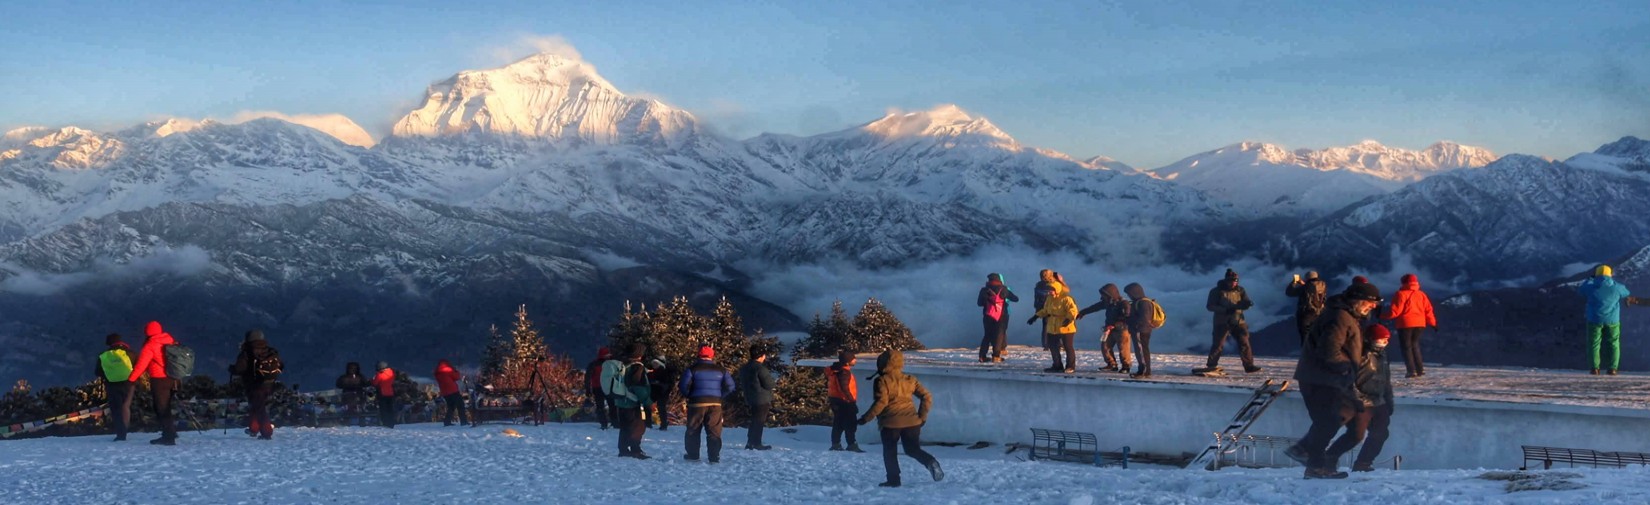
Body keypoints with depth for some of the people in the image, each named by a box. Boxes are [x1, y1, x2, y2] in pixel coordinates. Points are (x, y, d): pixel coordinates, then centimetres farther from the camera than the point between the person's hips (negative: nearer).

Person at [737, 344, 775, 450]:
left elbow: (742, 384, 18)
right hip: (762, 399, -8)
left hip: (750, 399, 8)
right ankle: (756, 443, -2)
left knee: (754, 421, 17)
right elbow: (769, 384, -16)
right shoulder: (760, 368, -19)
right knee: (759, 421, -3)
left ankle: (750, 442, 17)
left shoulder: (744, 368, 10)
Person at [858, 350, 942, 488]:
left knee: (889, 452, 14)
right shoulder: (910, 380, 9)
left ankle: (893, 479, 9)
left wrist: (866, 418, -10)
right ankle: (930, 462, -13)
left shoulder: (882, 381, -6)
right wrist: (922, 416, 13)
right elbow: (927, 397, 6)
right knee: (913, 449, 14)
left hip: (890, 423, -4)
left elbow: (881, 402, -16)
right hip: (911, 421, 4)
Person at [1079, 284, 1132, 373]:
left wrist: (1114, 324, -32)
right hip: (1111, 330, 8)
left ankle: (1126, 366, 12)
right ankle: (1112, 365, 16)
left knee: (1123, 349, -4)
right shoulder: (1108, 303, 7)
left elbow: (1127, 319, -25)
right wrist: (1082, 312, 29)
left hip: (1122, 330, -8)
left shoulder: (1124, 304, -18)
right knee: (1105, 346, 6)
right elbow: (1095, 307, 20)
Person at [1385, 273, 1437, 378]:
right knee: (1415, 345, 18)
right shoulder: (1421, 294, 8)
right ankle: (1420, 369, 13)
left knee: (1406, 347, 1)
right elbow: (1428, 310, 8)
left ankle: (1411, 370, -8)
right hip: (1419, 323, 5)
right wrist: (1432, 323, 15)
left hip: (1405, 323, -5)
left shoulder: (1401, 294, -9)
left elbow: (1395, 310, -14)